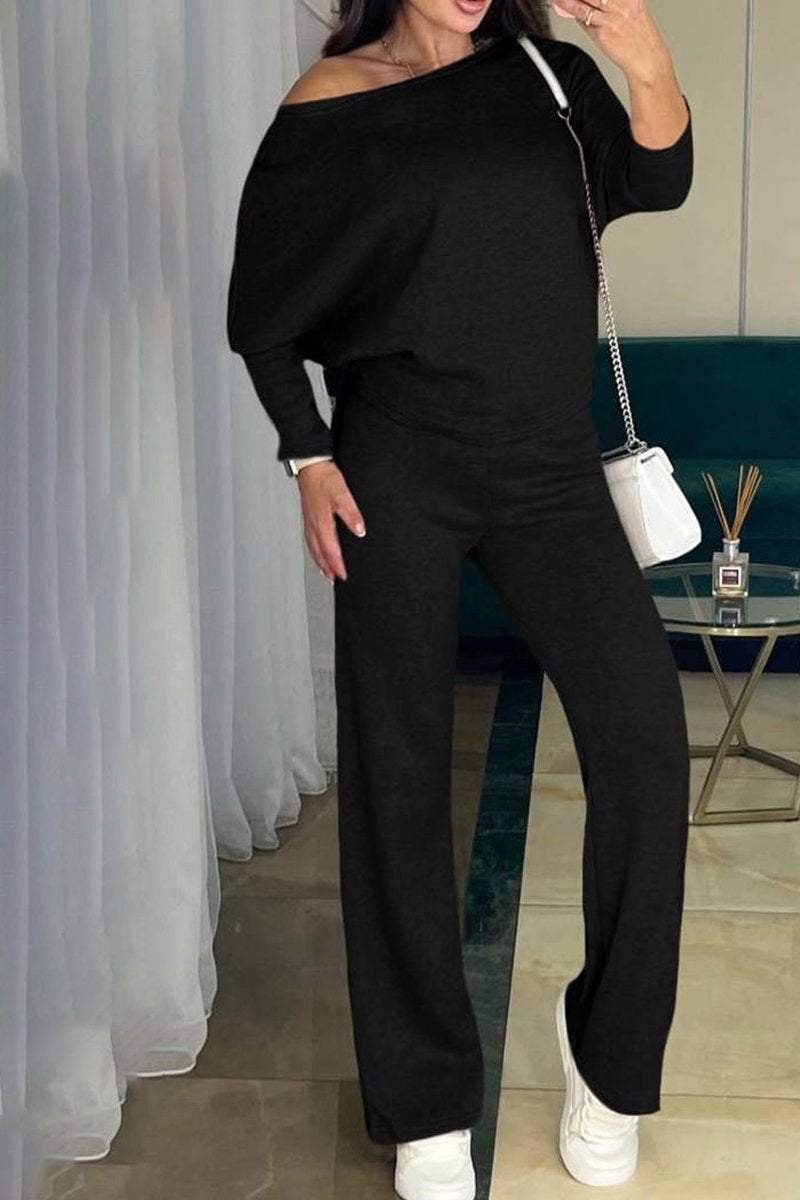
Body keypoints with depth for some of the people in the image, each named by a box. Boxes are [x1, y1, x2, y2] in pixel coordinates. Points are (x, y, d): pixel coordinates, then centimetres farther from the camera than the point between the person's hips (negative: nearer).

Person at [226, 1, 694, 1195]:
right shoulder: (326, 111, 0)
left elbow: (657, 183, -5)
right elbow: (261, 313, 5)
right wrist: (309, 458, -4)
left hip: (550, 461, 2)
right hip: (399, 468, -2)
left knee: (644, 734, -12)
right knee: (398, 770, 1)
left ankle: (608, 1048, 9)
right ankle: (426, 1102, 16)